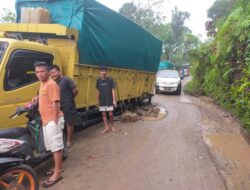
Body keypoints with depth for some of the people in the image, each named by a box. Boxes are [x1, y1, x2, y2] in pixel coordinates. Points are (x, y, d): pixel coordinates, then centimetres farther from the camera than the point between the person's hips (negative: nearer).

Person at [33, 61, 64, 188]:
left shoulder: (51, 84, -15)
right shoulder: (42, 84, 15)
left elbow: (55, 103, -20)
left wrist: (54, 120, -23)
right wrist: (38, 97, 20)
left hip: (53, 120, -10)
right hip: (46, 120, 10)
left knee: (56, 146, -5)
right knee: (52, 146, 18)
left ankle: (57, 173, 1)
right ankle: (58, 167, 31)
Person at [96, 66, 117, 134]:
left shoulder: (110, 80, -8)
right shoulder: (98, 80, 0)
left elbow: (113, 90, -6)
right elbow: (98, 91, 8)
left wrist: (114, 100, -9)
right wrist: (97, 100, 10)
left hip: (109, 100, -3)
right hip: (102, 101, 3)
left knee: (111, 114, 2)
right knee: (103, 114, 8)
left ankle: (112, 126, 23)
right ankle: (106, 128, 20)